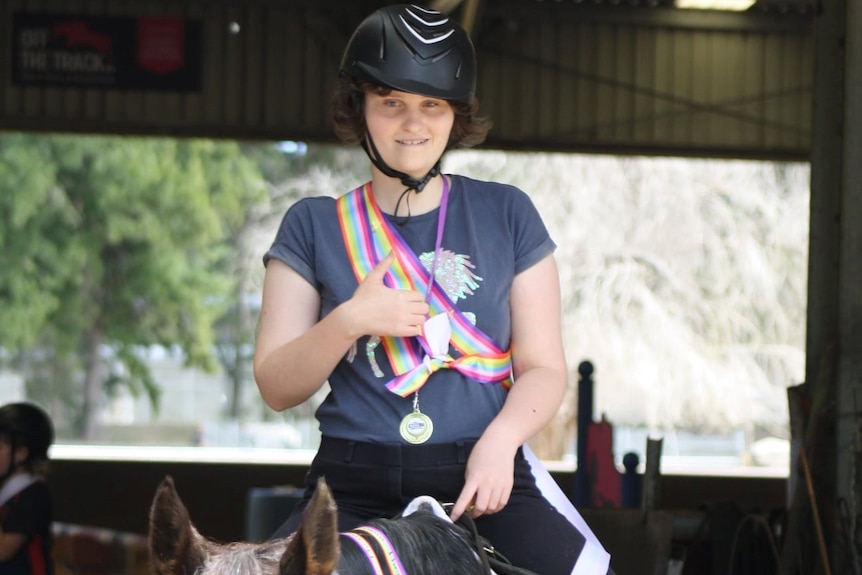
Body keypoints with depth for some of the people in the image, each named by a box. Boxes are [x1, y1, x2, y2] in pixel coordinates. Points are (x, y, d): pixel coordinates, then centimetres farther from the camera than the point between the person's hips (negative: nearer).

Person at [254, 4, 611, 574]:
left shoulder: (507, 214, 10)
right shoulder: (314, 226, 9)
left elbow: (543, 366, 7)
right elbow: (277, 388, 4)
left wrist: (500, 439, -12)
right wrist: (349, 321, -13)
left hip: (484, 483, 0)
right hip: (354, 488, 0)